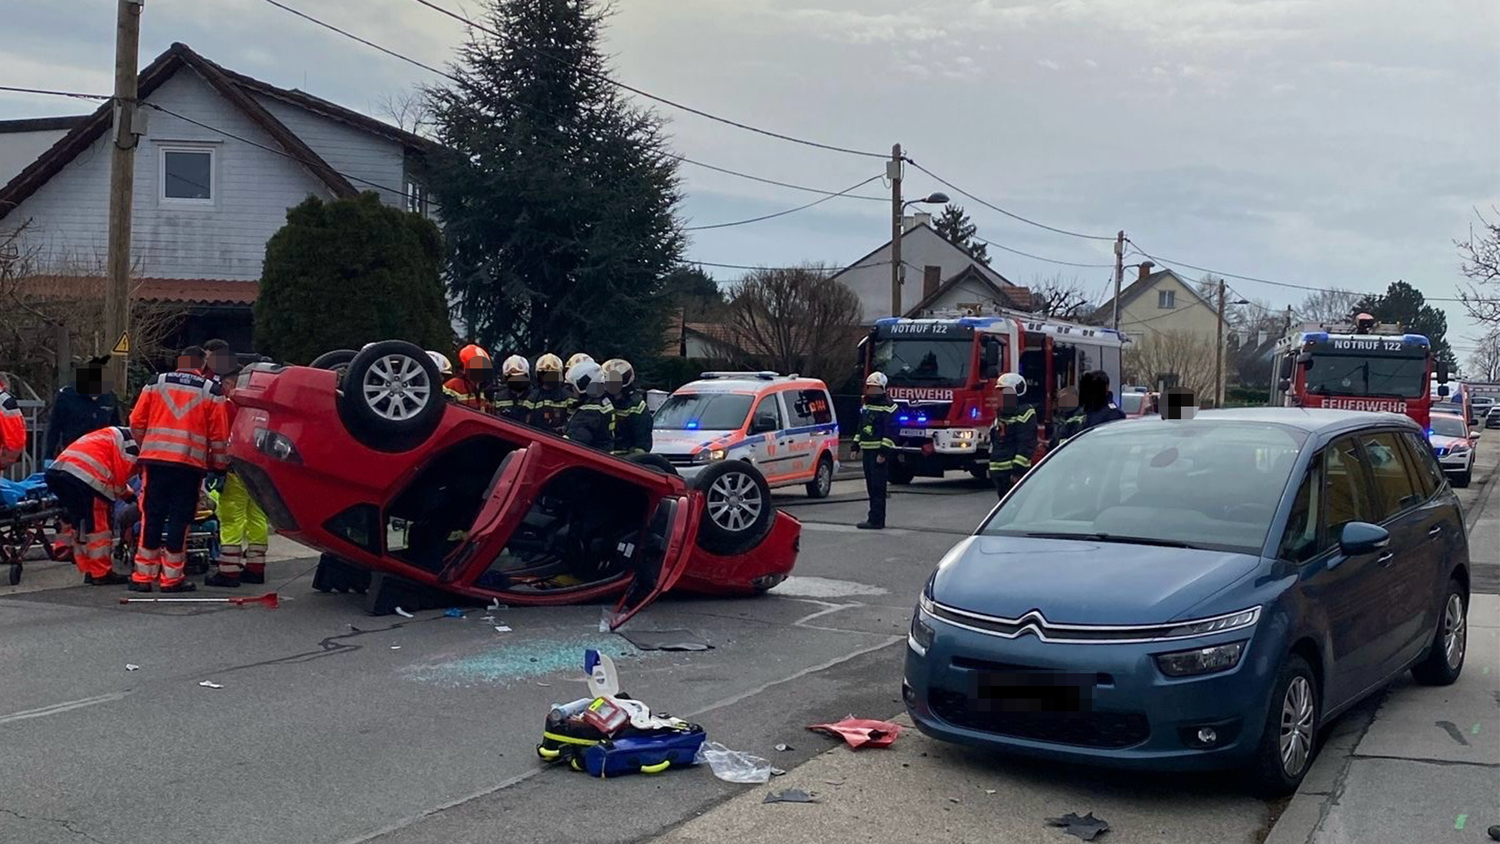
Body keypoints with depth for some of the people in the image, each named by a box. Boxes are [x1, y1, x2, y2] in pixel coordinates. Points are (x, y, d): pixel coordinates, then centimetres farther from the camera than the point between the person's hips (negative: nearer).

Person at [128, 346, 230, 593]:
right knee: (179, 519, 3)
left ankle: (143, 576, 11)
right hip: (190, 464, -2)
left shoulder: (155, 383, 9)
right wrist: (219, 465, 12)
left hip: (155, 459, 2)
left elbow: (136, 423, 9)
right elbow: (219, 435, 2)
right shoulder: (211, 391, 3)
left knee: (152, 517, 8)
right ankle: (172, 577, 6)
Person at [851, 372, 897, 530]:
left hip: (879, 453, -9)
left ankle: (876, 520, -10)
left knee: (878, 487, -9)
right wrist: (856, 446, 20)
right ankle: (875, 518, 15)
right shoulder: (866, 406, 19)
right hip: (867, 452, 9)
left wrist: (884, 452, -19)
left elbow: (890, 432, -15)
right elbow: (860, 427, 25)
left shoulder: (887, 408, -9)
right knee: (871, 486, 10)